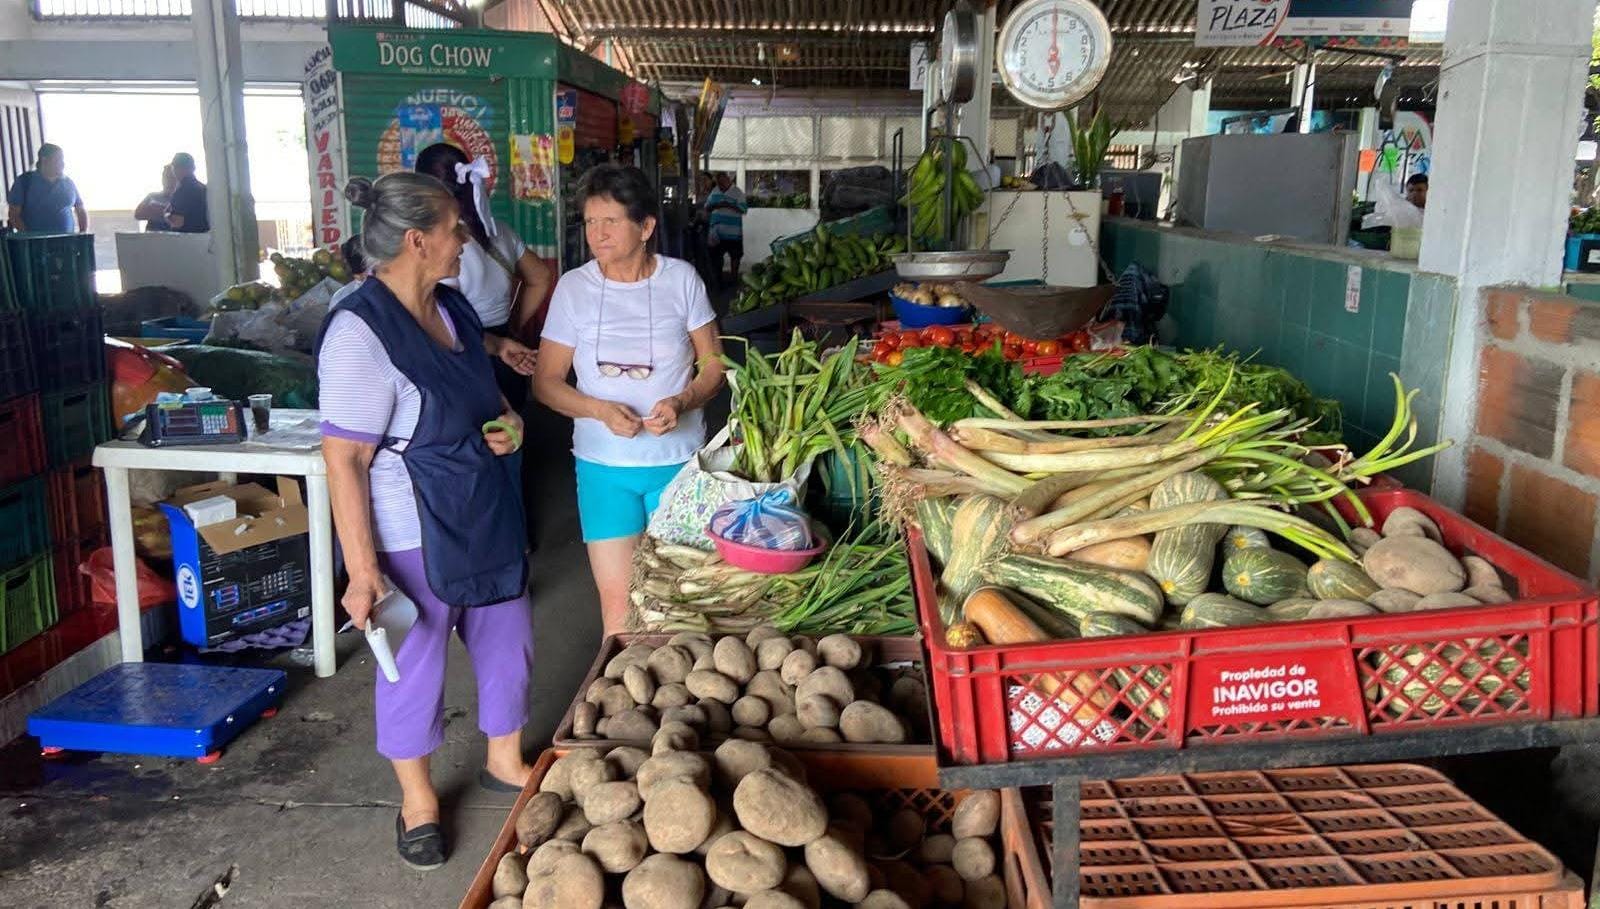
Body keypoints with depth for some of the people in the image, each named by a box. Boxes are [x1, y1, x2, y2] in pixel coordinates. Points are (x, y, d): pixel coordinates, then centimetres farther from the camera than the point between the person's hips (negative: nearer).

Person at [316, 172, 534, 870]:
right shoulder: (360, 332, -22)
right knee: (415, 664, 10)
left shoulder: (452, 307, 4)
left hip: (490, 522, 8)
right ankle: (417, 799, 33)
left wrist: (508, 421, -2)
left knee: (508, 645, 19)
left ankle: (505, 762, 42)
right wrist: (362, 572, -23)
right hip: (415, 535, -8)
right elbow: (343, 459, -23)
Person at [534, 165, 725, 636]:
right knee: (617, 599, 1)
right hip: (604, 467, 0)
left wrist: (681, 402, -17)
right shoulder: (574, 287, -1)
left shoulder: (681, 279, -2)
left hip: (679, 461, 0)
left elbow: (714, 363, 4)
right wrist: (601, 410, -17)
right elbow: (546, 381, 1)